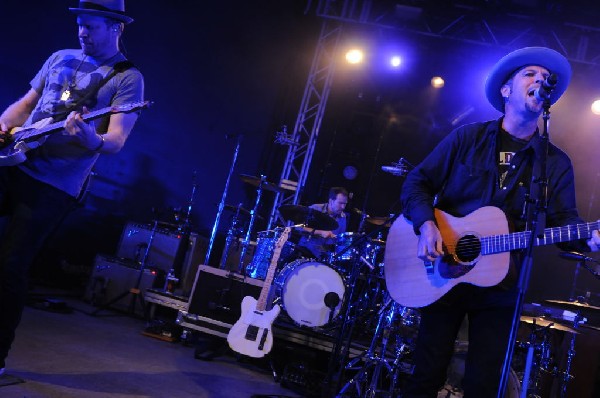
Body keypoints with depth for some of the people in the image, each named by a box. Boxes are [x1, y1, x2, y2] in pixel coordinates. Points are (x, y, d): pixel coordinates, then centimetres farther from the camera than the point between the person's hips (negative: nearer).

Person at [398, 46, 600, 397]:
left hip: (499, 288, 2)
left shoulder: (556, 163, 4)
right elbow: (418, 181, 0)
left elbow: (563, 219, -5)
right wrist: (426, 224, -18)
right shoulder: (468, 137, 0)